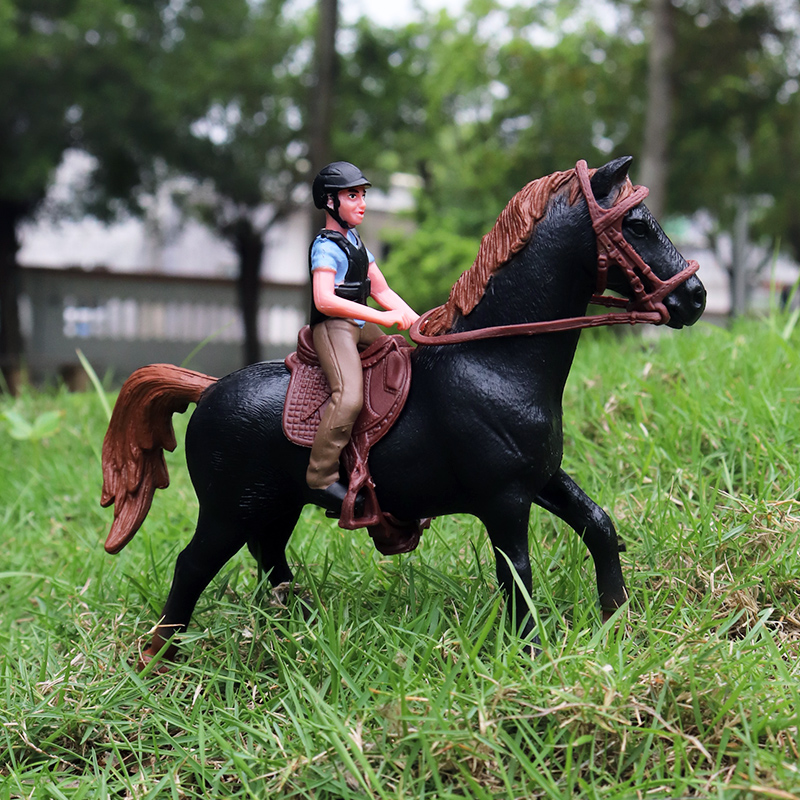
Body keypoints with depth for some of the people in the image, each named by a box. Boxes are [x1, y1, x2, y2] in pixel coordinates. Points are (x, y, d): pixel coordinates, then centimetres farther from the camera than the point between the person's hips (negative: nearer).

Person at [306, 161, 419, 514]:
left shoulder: (356, 242, 18)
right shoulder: (327, 246, -11)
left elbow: (382, 291, 19)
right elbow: (325, 300, -26)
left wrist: (416, 320, 5)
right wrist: (382, 317, -28)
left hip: (362, 327, 10)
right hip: (332, 327, -10)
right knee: (349, 395, -28)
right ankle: (321, 478, -22)